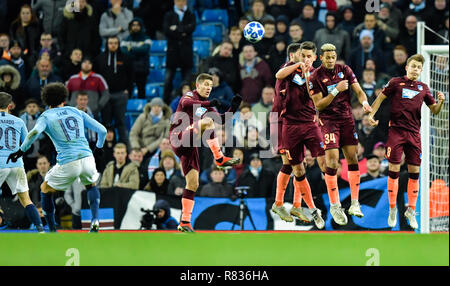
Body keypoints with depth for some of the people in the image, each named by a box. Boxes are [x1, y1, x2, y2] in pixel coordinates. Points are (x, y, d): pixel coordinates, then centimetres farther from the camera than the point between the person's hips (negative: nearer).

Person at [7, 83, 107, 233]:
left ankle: (52, 230, 17)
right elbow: (102, 130, 17)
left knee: (45, 189, 21)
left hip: (68, 164, -3)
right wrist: (98, 147, 35)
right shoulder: (76, 112, 18)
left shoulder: (46, 116, 8)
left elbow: (35, 132, -15)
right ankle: (95, 219, 12)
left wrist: (21, 151, -6)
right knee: (91, 185, 35)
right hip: (87, 158, 3)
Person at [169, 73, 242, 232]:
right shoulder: (190, 95, 1)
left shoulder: (207, 107, 24)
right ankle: (220, 158, -30)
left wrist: (233, 108, 2)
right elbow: (185, 104, -22)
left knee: (193, 184, 5)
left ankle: (184, 223, 7)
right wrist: (208, 104, -34)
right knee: (207, 121, -27)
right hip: (179, 137, -8)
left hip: (190, 145, 8)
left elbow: (221, 120, 17)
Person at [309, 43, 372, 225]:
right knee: (332, 159, -13)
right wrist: (336, 90, -20)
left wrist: (364, 102, -19)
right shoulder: (315, 77, -6)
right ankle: (334, 206, -7)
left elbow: (358, 90, 3)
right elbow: (318, 104, -10)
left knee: (352, 157, -1)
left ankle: (355, 203, 4)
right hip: (328, 120, -4)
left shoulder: (345, 70, 5)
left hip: (347, 118, 4)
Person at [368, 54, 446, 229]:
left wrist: (441, 102, -6)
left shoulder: (423, 88, 12)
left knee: (414, 172, 1)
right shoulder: (396, 83, 4)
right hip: (396, 130, -3)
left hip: (414, 133, 3)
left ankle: (411, 210, 11)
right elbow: (381, 98, 8)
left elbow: (434, 110, 15)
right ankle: (392, 209, 8)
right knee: (394, 170, -4)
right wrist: (371, 114, -5)